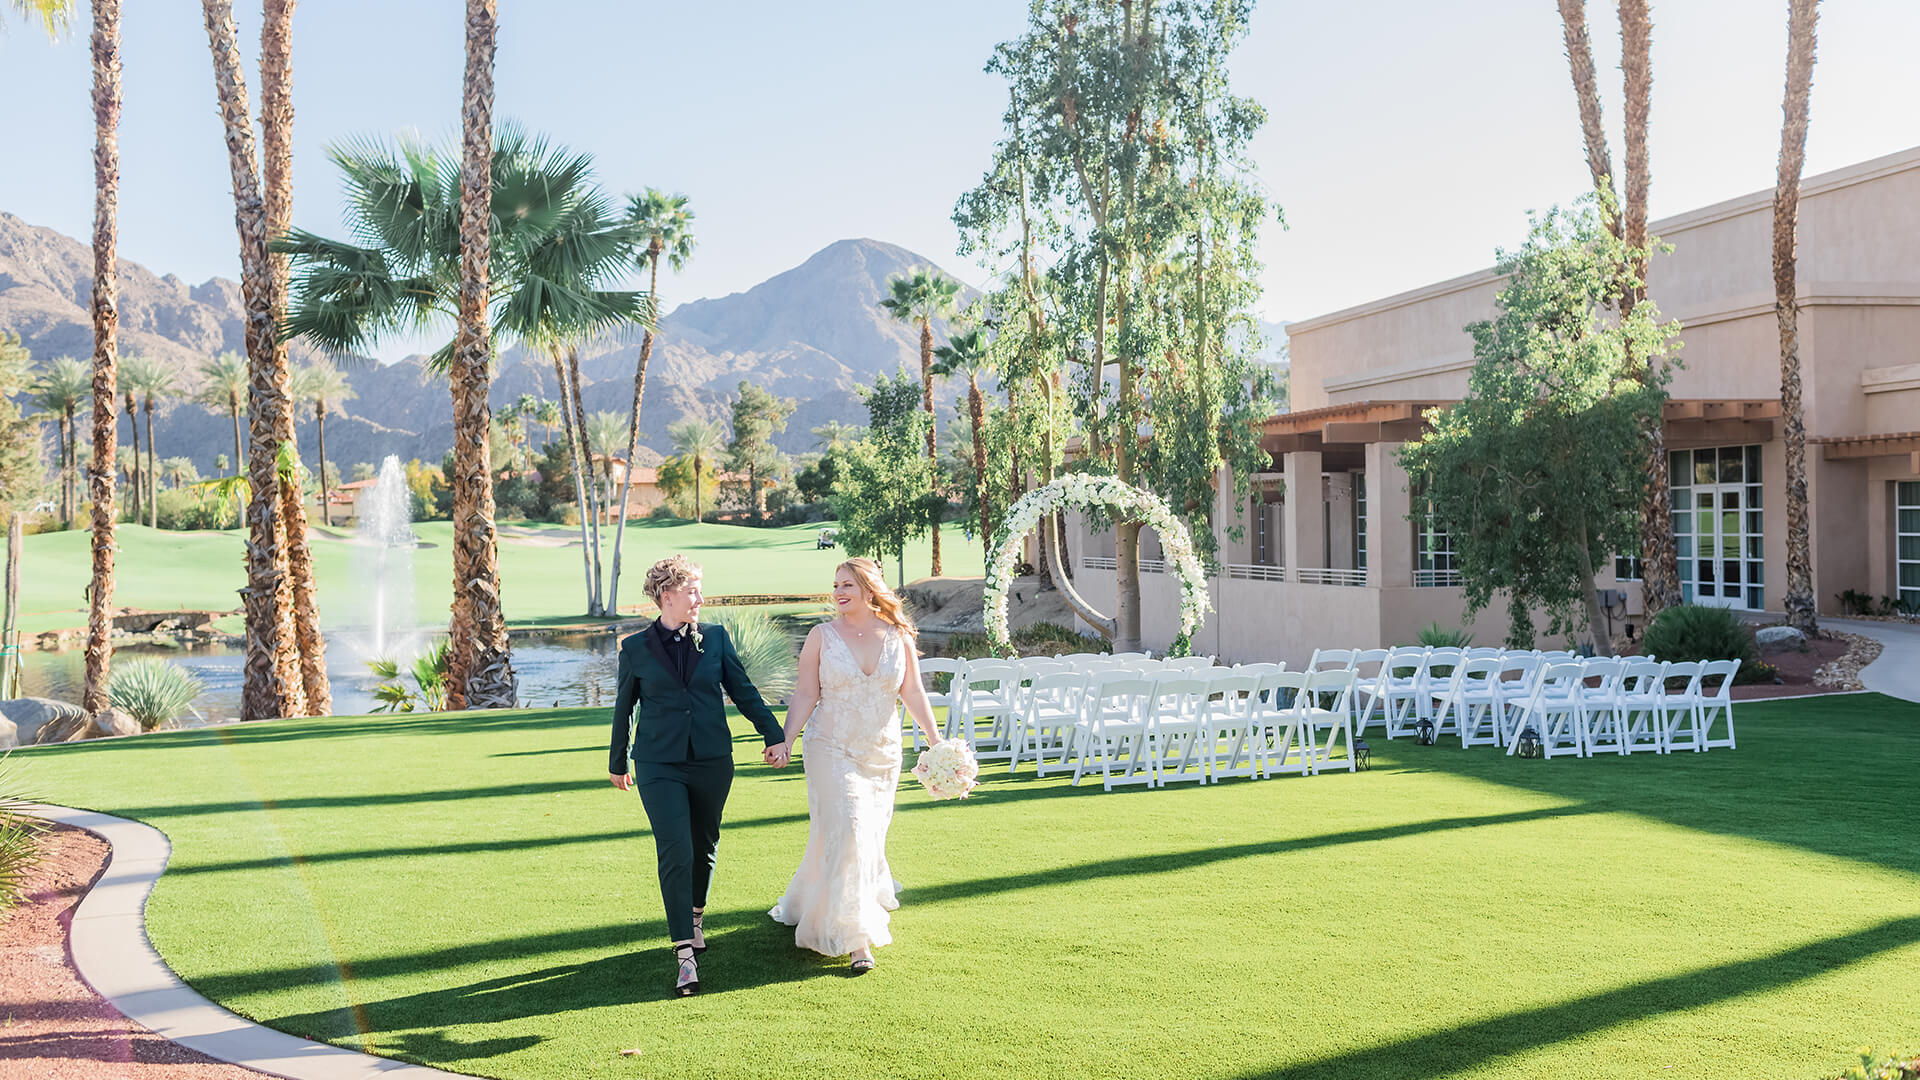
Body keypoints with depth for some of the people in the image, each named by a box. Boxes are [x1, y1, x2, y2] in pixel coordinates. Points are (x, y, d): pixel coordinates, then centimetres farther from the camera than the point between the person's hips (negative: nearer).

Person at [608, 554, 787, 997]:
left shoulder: (715, 637, 5)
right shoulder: (635, 648, 1)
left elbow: (742, 690, 11)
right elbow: (624, 707, 11)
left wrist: (774, 735, 8)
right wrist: (618, 761, 19)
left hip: (712, 761, 3)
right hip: (659, 765, -3)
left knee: (704, 845, 14)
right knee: (675, 853, -11)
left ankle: (694, 918, 40)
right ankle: (686, 956, -11)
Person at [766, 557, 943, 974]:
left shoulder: (898, 637, 1)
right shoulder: (822, 637, -3)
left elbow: (913, 693, 3)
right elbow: (806, 695, -3)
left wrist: (935, 741, -6)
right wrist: (786, 740, -12)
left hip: (882, 754, 3)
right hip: (832, 751, -3)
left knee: (868, 836, 12)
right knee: (846, 833, -13)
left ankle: (813, 907, 38)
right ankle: (857, 938, -9)